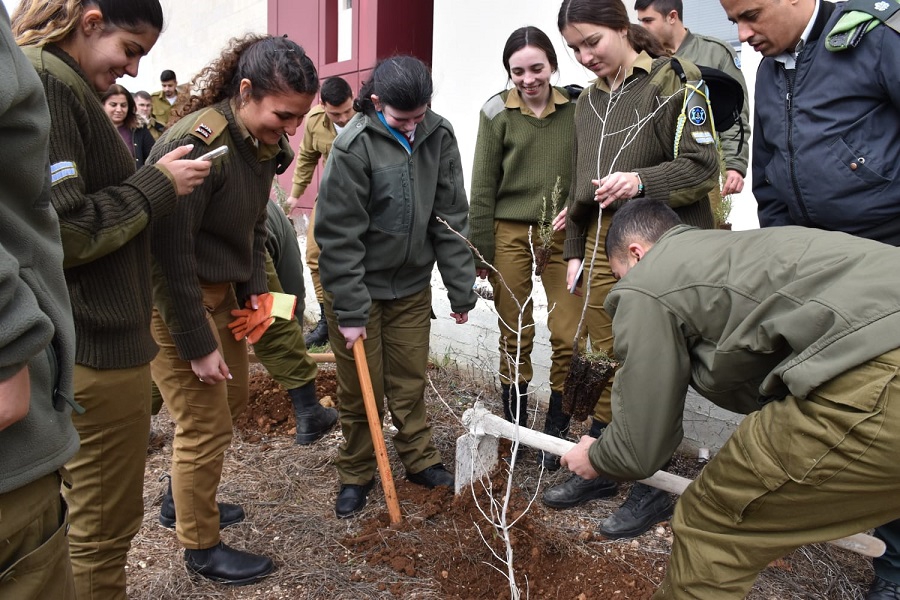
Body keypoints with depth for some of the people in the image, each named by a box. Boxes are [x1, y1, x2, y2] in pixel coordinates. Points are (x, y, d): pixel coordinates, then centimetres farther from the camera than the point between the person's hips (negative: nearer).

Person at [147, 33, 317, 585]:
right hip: (174, 298, -9)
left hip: (223, 291, 9)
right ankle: (202, 548, 23)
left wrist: (256, 288, 6)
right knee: (207, 425, 0)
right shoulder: (196, 143, -25)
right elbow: (171, 252, -25)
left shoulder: (262, 142, 2)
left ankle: (186, 495, 45)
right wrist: (197, 345, -20)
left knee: (233, 399, 21)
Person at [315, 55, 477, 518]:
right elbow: (339, 234, -17)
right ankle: (355, 475, 26)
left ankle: (420, 459, 32)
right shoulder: (354, 146, -18)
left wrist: (461, 289, -1)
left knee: (410, 380, 13)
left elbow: (452, 216, 0)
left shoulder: (438, 135, -4)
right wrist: (349, 311, -16)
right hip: (358, 288, -3)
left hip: (412, 286, 4)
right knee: (360, 387, 7)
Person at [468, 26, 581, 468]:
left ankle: (556, 429, 16)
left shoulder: (575, 108, 4)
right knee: (514, 336, 6)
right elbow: (483, 187, 0)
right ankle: (515, 428, 23)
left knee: (567, 336, -4)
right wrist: (480, 251, -1)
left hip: (562, 233, 2)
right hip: (511, 232, -1)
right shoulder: (497, 112, 0)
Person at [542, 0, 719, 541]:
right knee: (607, 361, 11)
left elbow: (702, 166, -9)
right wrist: (575, 250, 17)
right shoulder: (589, 100, 17)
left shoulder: (672, 81, -4)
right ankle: (599, 469, 26)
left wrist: (642, 181, -25)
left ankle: (652, 488, 14)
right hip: (602, 242, 6)